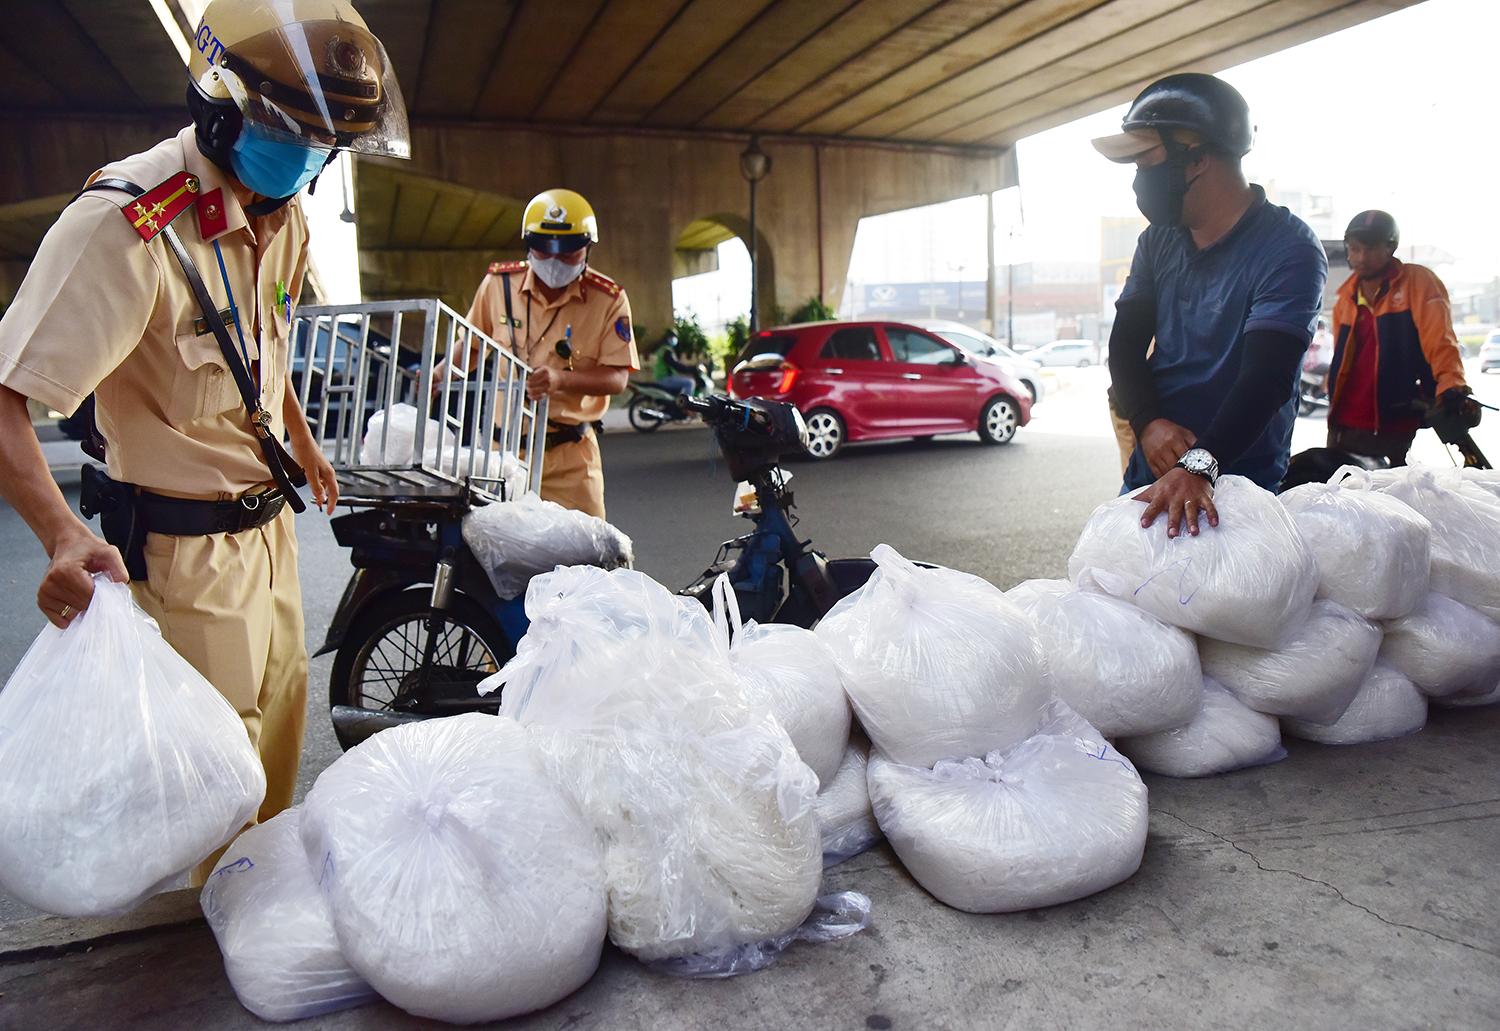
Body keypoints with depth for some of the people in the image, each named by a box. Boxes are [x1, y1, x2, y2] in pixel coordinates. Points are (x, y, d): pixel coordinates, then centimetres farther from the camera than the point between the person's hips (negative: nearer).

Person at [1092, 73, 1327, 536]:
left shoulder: (1289, 250, -12)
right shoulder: (1158, 240, 9)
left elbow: (1265, 376, -24)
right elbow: (1125, 342, 6)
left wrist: (1199, 466, -40)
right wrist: (1148, 422, -14)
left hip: (1241, 478, -5)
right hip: (1152, 472, 6)